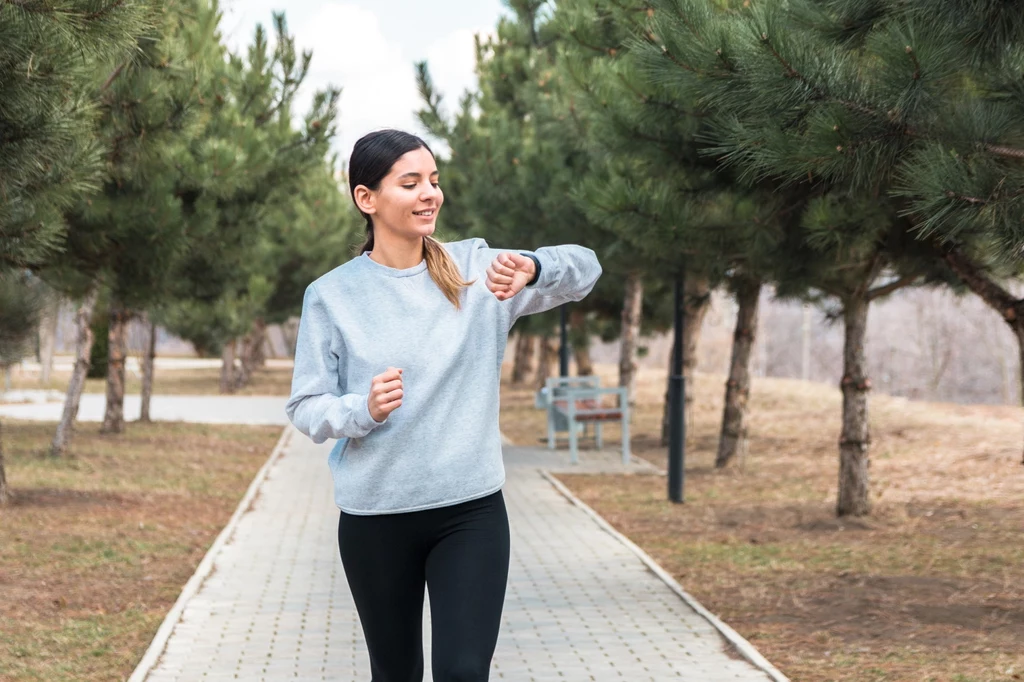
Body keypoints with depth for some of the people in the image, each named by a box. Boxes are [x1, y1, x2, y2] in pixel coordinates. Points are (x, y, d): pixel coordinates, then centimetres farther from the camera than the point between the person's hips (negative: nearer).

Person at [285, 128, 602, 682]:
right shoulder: (332, 295, -4)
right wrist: (363, 409, -23)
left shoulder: (475, 268, 1)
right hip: (374, 518, 0)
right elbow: (305, 408, -2)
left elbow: (585, 269, -3)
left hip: (472, 512, 0)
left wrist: (530, 268, -25)